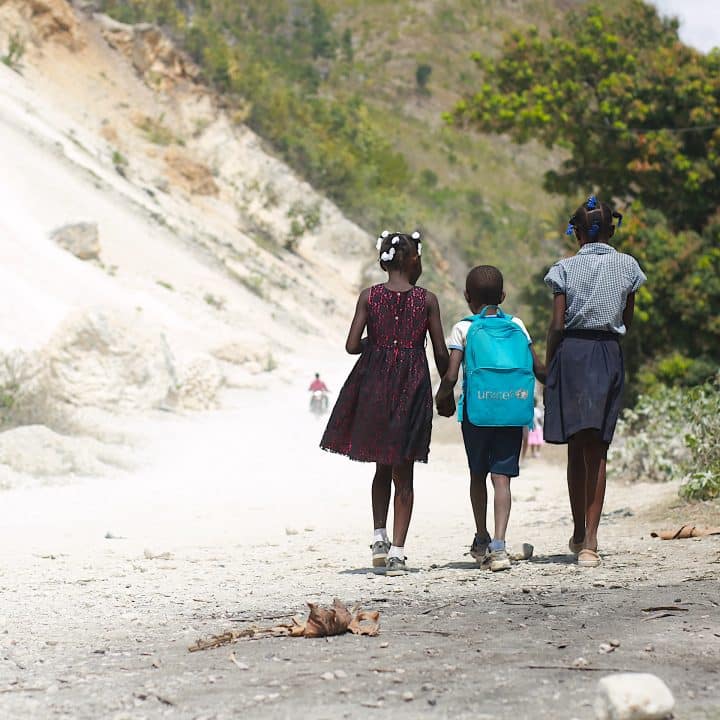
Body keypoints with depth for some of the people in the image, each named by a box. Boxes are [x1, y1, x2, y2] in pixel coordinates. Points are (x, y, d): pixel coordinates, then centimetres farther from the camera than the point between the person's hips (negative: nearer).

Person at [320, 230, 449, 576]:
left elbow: (352, 345, -5)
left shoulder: (369, 296, -1)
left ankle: (379, 537, 13)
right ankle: (397, 551, -1)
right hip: (412, 388, -1)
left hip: (373, 383, 1)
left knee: (382, 467, 20)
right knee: (403, 475, 4)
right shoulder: (427, 299, -2)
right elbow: (441, 354, -1)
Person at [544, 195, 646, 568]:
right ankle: (589, 541, -6)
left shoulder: (565, 268, -2)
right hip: (609, 354, 1)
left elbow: (557, 325, -4)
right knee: (596, 450, 3)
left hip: (571, 353, -1)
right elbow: (627, 321, 11)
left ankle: (579, 533, 18)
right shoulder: (627, 266, 4)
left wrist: (548, 368, 4)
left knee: (576, 448, 12)